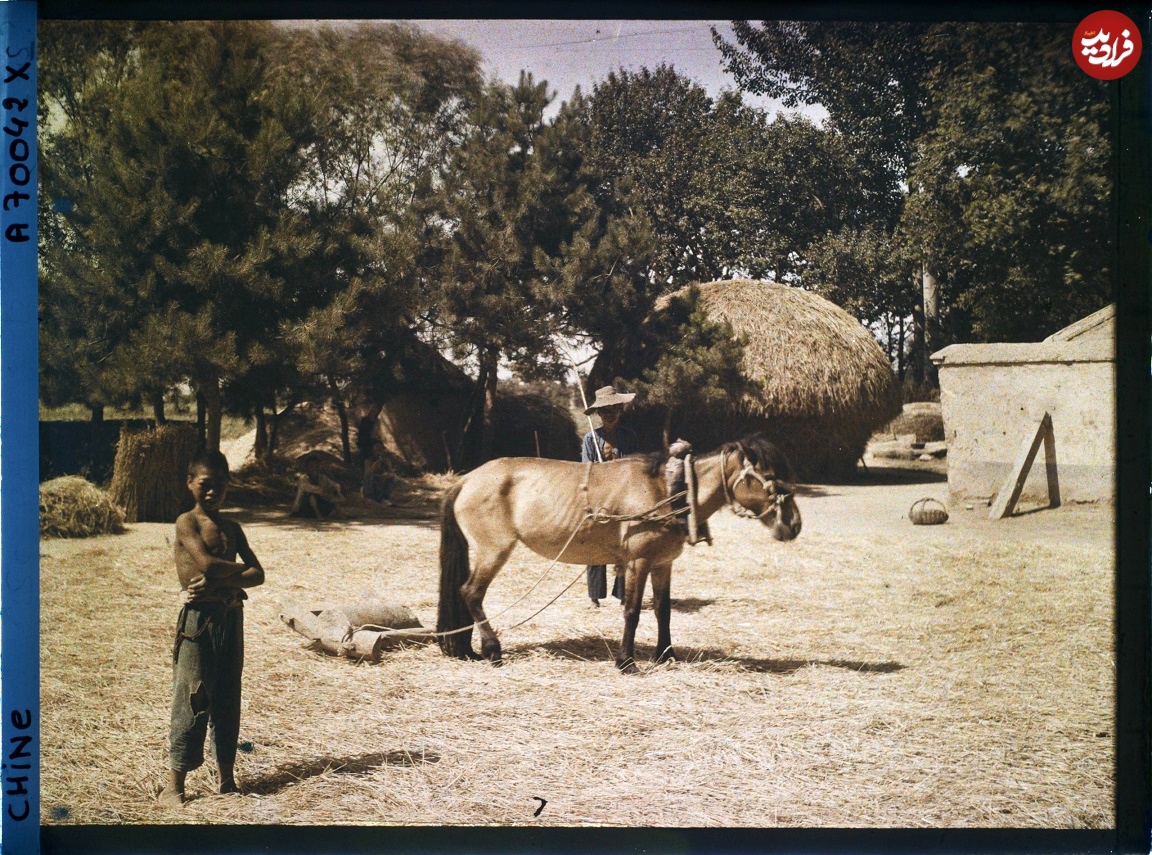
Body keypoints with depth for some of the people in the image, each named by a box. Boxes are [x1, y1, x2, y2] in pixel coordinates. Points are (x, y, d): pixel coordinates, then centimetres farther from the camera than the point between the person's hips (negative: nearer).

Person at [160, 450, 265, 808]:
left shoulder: (232, 527, 13)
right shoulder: (186, 522, -4)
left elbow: (258, 574, 4)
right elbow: (207, 563, -19)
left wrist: (219, 581, -11)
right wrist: (238, 569, -1)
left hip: (231, 617, 6)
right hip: (198, 618, -6)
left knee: (228, 699, 11)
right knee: (193, 700, -5)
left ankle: (227, 778, 22)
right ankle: (174, 785, 2)